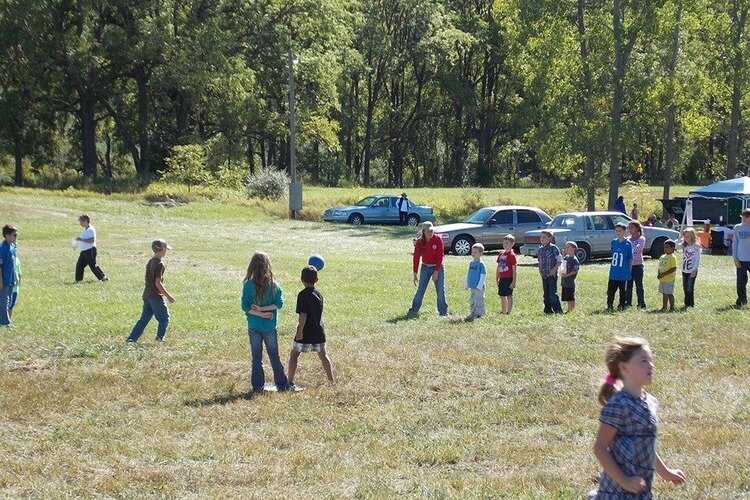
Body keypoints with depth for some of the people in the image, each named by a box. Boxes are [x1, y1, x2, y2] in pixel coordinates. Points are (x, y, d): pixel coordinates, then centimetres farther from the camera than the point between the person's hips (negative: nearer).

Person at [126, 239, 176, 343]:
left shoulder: (150, 262, 12)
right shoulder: (159, 264, -15)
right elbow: (158, 283, -19)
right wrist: (168, 296, -13)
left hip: (147, 295, 8)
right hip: (156, 296, -8)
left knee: (144, 319, 11)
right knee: (164, 319, 4)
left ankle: (131, 338, 7)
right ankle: (160, 338, -2)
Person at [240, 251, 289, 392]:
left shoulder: (249, 284, -11)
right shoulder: (273, 284, -7)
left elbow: (244, 306, -12)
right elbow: (279, 303, -9)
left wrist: (259, 312, -12)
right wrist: (264, 310, -12)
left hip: (254, 326, -1)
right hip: (270, 326, 1)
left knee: (256, 357, 9)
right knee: (274, 357, 12)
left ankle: (258, 386, 10)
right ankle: (282, 384, 15)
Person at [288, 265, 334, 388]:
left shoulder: (303, 294, -14)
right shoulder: (319, 294, 6)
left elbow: (303, 315, -20)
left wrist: (300, 331, -17)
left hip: (306, 332, -6)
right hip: (319, 330, 6)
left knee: (294, 355, 6)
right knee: (323, 355, 15)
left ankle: (290, 382, 4)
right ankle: (332, 381, 16)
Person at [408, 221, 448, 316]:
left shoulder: (438, 239, -14)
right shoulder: (420, 242, -8)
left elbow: (440, 256, -14)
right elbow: (416, 258, -2)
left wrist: (436, 272, -17)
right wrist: (415, 274, -3)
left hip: (438, 267, -2)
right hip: (425, 268, 2)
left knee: (440, 290, -2)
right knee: (420, 290, 1)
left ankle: (443, 312, 7)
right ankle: (414, 310, 9)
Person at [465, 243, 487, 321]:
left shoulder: (481, 264, -11)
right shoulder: (471, 263, 12)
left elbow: (483, 276, -13)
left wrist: (479, 286, -15)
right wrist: (467, 285, 19)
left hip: (478, 288, -8)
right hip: (472, 287, 8)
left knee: (478, 302, -6)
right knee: (471, 302, 12)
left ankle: (477, 314, -3)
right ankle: (472, 313, 20)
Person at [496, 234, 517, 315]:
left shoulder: (512, 255, -10)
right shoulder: (501, 254, 10)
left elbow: (514, 270, -11)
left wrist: (513, 282, -15)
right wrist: (497, 278, 17)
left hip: (509, 279, -7)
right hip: (502, 279, 7)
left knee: (509, 296, -3)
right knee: (502, 296, 13)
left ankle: (508, 312, 2)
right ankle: (503, 312, 23)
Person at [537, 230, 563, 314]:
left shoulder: (554, 248, -7)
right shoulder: (540, 250, 11)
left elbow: (559, 260, -6)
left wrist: (554, 269, -16)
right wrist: (540, 270, 6)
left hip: (552, 275, -7)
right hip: (544, 275, 7)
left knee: (553, 293, -12)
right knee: (546, 294, 10)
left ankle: (558, 310, -9)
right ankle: (548, 310, 18)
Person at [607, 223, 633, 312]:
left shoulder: (628, 243, -6)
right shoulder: (614, 242, 6)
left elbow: (630, 259, -2)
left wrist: (629, 270, -2)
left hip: (623, 274, -3)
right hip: (613, 273, 3)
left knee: (623, 291, 7)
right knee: (610, 290, 2)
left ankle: (621, 306, 19)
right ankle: (609, 306, 11)